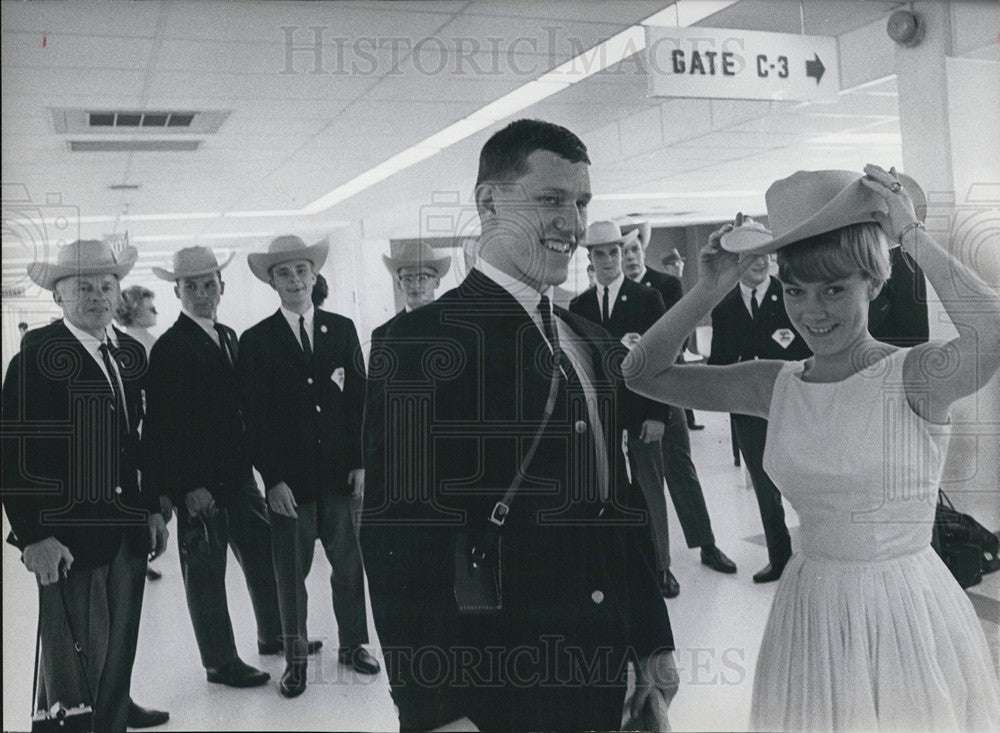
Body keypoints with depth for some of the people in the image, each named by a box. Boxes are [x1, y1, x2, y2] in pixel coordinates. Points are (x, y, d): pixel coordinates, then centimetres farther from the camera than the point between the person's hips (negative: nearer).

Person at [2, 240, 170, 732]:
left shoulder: (131, 353, 10)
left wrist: (153, 507, 14)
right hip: (67, 537, -6)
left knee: (121, 641, 17)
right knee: (76, 650, 2)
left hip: (128, 526, 6)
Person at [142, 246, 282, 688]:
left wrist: (249, 463, 11)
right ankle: (220, 662, 17)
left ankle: (273, 634, 35)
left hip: (238, 474, 8)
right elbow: (163, 424, -16)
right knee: (205, 572, 5)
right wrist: (188, 486, -19)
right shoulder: (170, 348, -12)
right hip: (198, 485, -8)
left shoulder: (228, 337, 11)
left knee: (265, 553, 17)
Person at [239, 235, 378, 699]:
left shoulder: (342, 329, 7)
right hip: (288, 479, -2)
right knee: (291, 573, 7)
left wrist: (360, 462, 0)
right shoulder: (255, 341, 0)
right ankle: (295, 658, 22)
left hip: (341, 472, 2)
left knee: (349, 563, 10)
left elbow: (359, 398, 7)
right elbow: (255, 417, -3)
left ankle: (353, 644, 28)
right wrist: (273, 479, -9)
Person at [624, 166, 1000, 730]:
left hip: (910, 615, -4)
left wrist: (910, 233, -25)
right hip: (811, 614, 4)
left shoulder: (914, 376, -13)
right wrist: (709, 291, -11)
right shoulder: (777, 385, -1)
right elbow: (644, 373, -1)